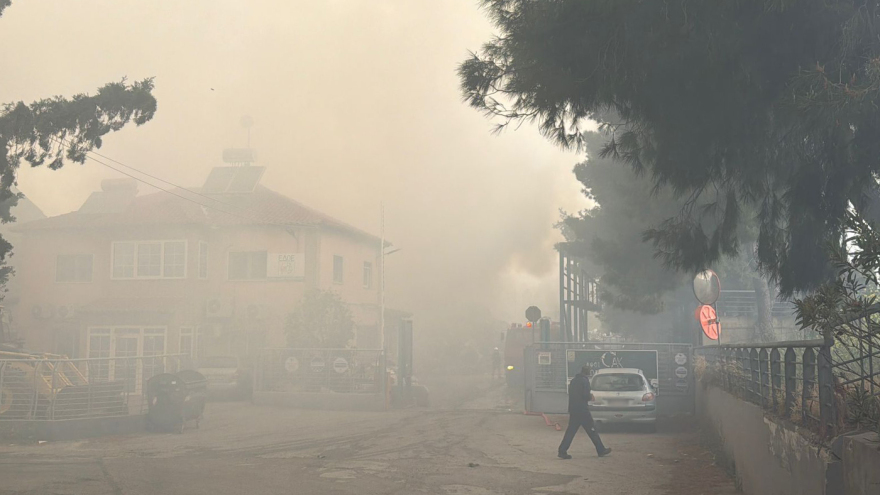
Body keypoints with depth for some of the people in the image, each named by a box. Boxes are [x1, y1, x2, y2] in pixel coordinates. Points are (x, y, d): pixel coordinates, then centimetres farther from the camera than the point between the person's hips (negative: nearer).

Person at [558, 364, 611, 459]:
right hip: (582, 410, -7)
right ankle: (601, 450, 14)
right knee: (592, 430, 4)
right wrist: (591, 394, 3)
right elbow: (586, 396, -18)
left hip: (573, 409, 7)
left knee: (570, 431, 5)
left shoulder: (573, 380, 13)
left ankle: (562, 451, -5)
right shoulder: (585, 381, -11)